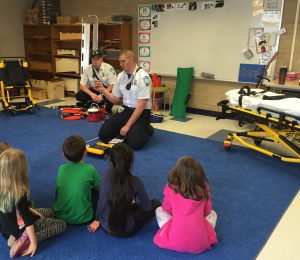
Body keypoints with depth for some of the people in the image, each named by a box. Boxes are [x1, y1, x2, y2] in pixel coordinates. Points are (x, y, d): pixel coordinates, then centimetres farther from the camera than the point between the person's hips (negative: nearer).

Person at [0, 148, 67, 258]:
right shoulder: (20, 193, -35)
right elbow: (27, 220, -29)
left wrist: (33, 211, 9)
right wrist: (34, 242, -22)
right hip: (19, 228, -8)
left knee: (49, 212, 25)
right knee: (62, 225, 4)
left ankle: (17, 237, 7)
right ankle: (25, 241, -10)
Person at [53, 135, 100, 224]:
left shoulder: (61, 169, -7)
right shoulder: (89, 169, -16)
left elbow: (58, 188, 9)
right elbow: (100, 187, -2)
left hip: (61, 216, 3)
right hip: (82, 218, -3)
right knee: (98, 192, 13)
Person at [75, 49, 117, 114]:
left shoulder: (108, 68, -16)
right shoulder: (87, 69, -7)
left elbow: (113, 85, -19)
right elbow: (82, 85, -6)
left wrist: (102, 95, -33)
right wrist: (91, 94, -26)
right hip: (93, 91, 3)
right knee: (78, 95, -20)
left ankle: (108, 110, -5)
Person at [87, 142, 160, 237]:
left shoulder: (106, 177, -15)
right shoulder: (135, 181, -21)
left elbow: (101, 201, -4)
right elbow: (147, 207, -9)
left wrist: (98, 219, 13)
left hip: (106, 227, 4)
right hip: (126, 231, -4)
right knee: (155, 203, 10)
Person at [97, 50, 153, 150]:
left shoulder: (143, 77, -17)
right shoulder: (120, 76, 3)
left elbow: (141, 105, -20)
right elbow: (115, 100, 11)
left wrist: (127, 125, -21)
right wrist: (103, 90, -7)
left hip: (141, 113, -6)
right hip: (125, 110, 6)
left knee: (134, 142, -24)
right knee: (103, 134, -4)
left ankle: (146, 129, 8)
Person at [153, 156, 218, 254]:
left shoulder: (170, 188, -4)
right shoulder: (204, 188, -1)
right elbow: (207, 211, 11)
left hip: (174, 242, -1)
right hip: (200, 243, 1)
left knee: (159, 210, 22)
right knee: (212, 214, 28)